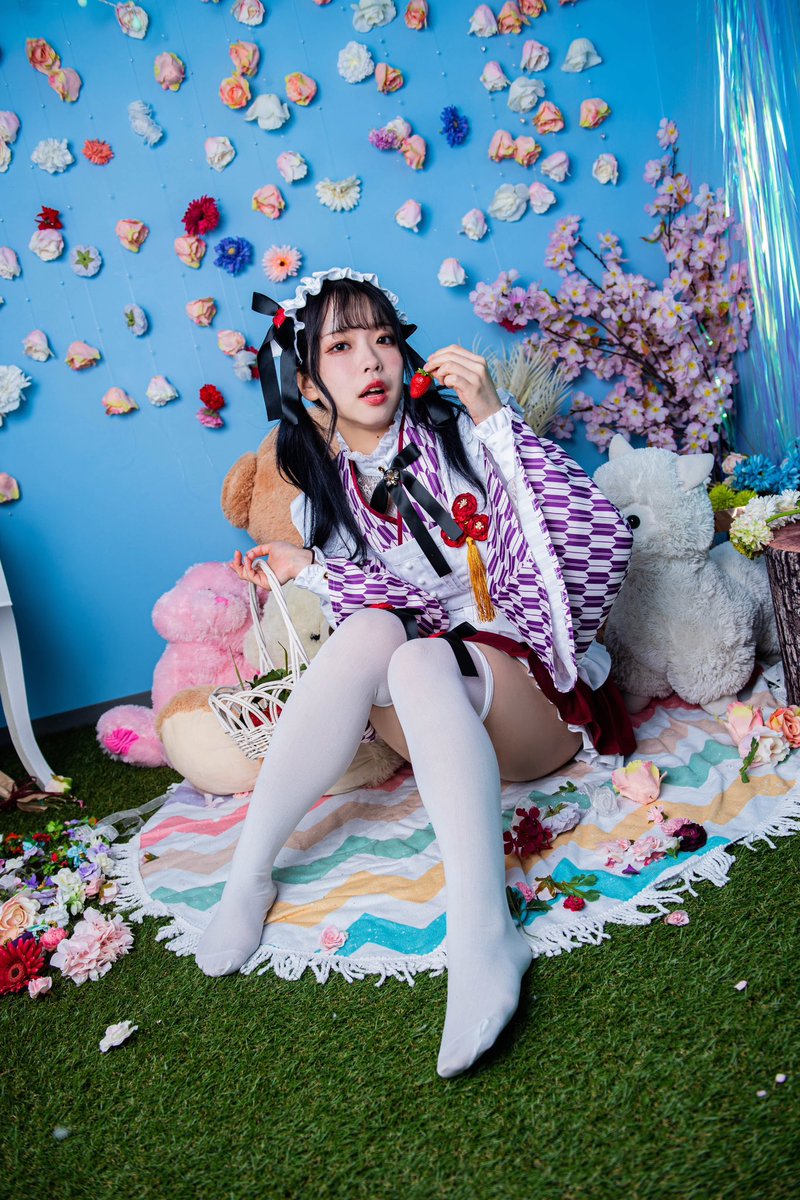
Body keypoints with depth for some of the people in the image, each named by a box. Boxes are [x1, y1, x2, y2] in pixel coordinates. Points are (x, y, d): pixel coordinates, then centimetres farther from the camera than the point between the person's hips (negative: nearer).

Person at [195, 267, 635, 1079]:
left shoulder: (459, 437, -5)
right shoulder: (323, 501, 6)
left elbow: (599, 545, -18)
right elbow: (397, 612, 1)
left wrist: (494, 417, -24)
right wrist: (309, 571, -8)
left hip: (534, 692, -2)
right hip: (430, 728, 3)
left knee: (420, 661, -32)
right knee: (370, 628, -27)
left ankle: (482, 935, -42)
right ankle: (248, 877, -22)